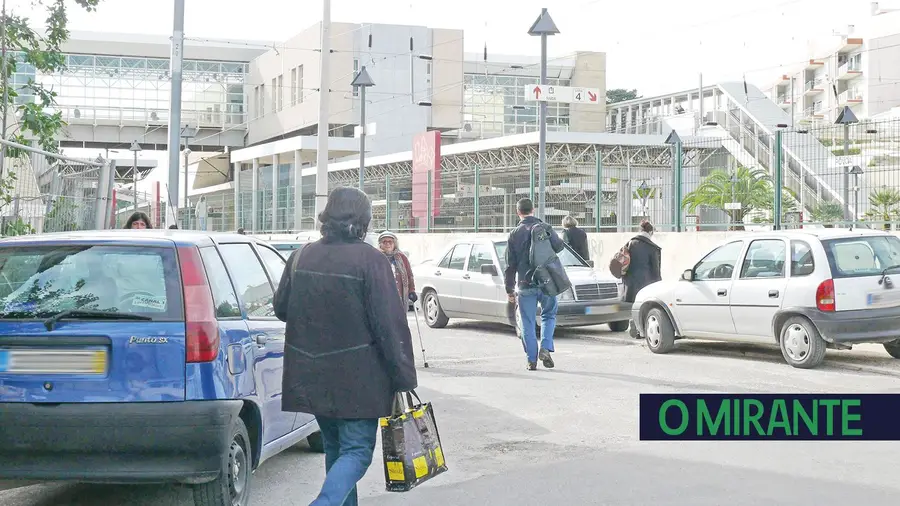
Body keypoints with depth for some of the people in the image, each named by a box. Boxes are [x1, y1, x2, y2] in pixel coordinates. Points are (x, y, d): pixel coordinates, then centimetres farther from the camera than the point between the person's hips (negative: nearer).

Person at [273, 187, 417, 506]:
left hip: (311, 377, 6)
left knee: (335, 448, 19)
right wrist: (404, 380, -10)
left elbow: (281, 309, 16)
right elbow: (389, 325, -15)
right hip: (357, 380, -6)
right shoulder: (371, 261, -13)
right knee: (357, 450, 0)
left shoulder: (301, 257, 4)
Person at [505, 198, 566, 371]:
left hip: (525, 285, 0)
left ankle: (532, 360, 5)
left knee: (528, 323, 7)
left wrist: (509, 290, 8)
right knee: (549, 315, 17)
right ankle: (545, 348, -2)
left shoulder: (514, 235, 0)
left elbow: (510, 266, 1)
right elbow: (559, 246, -4)